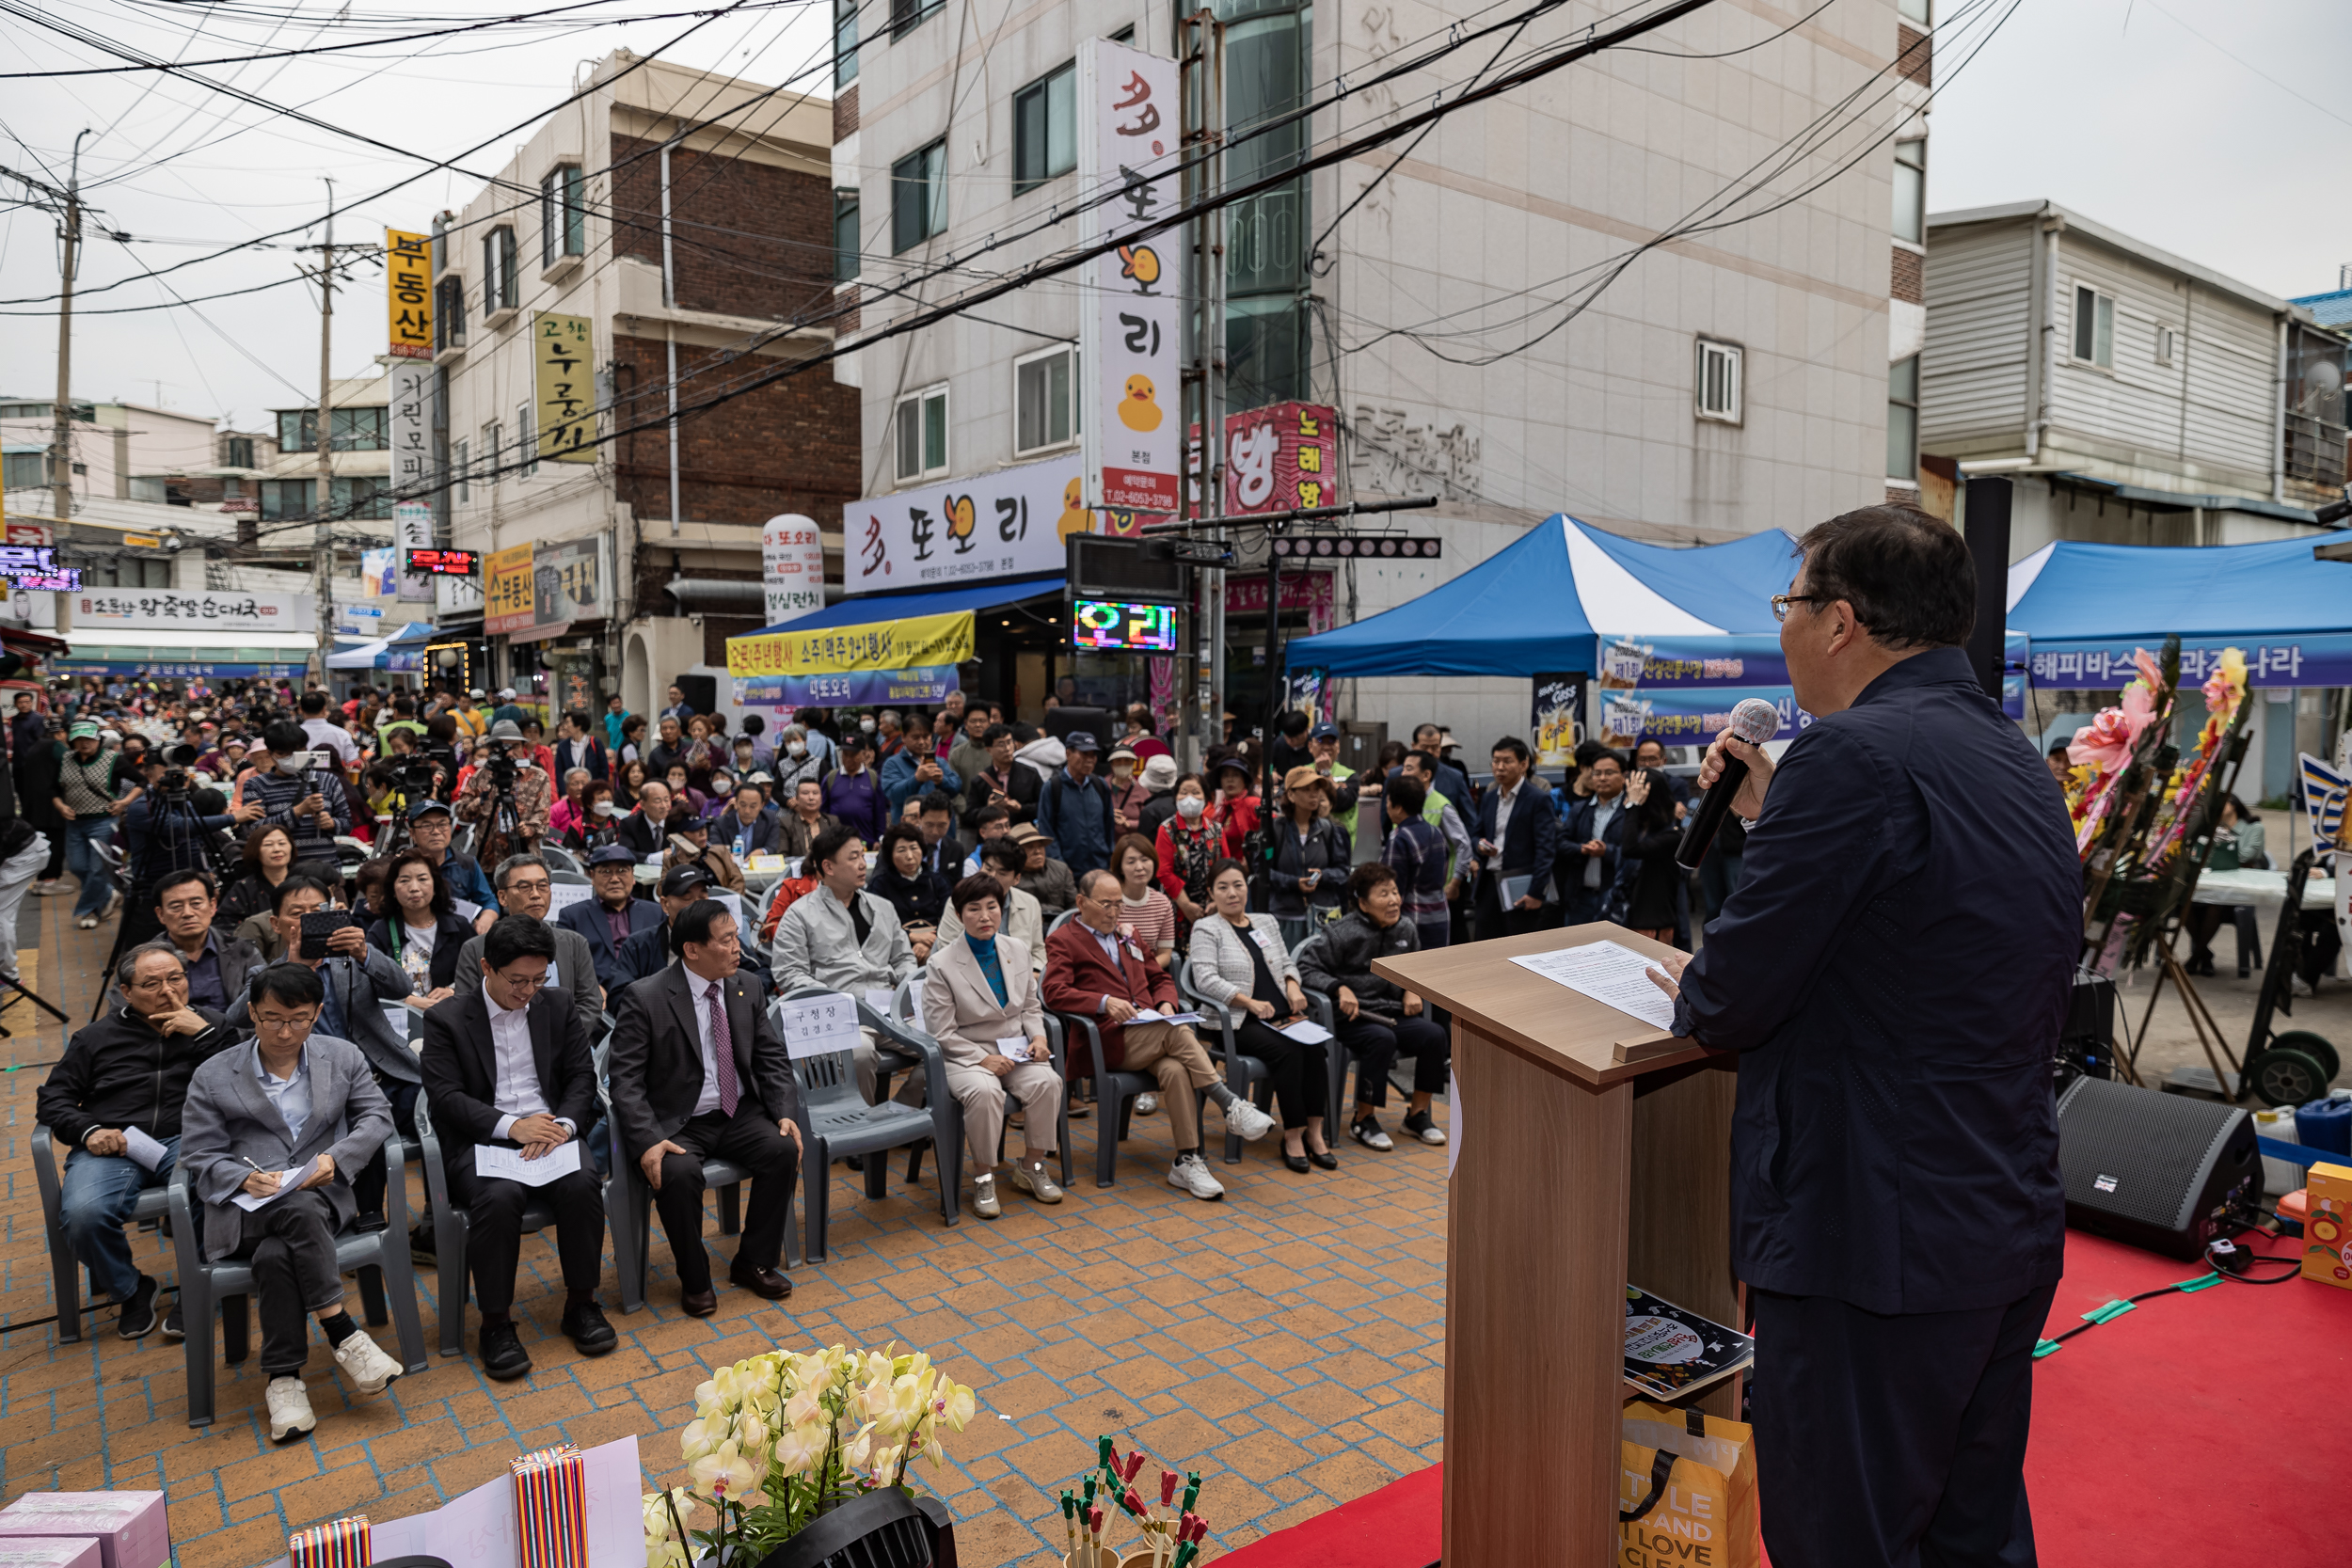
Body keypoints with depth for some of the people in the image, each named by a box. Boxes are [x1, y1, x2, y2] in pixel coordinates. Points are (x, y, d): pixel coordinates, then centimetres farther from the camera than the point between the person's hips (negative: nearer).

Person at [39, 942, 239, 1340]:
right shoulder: (96, 1036, 21)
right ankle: (130, 1290, 1)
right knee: (82, 1214, -30)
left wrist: (203, 1034, -5)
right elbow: (52, 1098, 19)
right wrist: (87, 1130, -3)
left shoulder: (211, 1025, 17)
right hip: (110, 1147, 2)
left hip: (186, 1141, -2)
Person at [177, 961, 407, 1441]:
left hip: (321, 1196, 1)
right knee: (299, 1211, -36)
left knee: (274, 1255, -32)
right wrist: (245, 1179, -16)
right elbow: (199, 1157, 5)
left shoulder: (343, 1057, 11)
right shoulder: (212, 1077, 7)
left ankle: (283, 1378, -18)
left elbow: (377, 1116, 9)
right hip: (244, 1206, -1)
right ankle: (343, 1335, -29)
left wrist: (336, 1156, -11)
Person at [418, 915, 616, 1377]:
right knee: (500, 1196, -33)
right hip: (481, 1141, -2)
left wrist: (563, 1124, -12)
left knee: (582, 1185, -27)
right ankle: (496, 1323, -16)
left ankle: (580, 1305, -8)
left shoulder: (558, 1006, 11)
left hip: (550, 1131, 3)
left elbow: (582, 1078, 9)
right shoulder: (446, 1019, 2)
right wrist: (511, 1126, -21)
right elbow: (446, 1097, -8)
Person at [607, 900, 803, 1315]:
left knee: (784, 1149, -21)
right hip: (676, 1124, -4)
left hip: (738, 1114, 4)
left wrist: (785, 1112, -7)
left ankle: (754, 1262, 0)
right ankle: (694, 1280, -6)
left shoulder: (745, 989, 4)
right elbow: (626, 1080, -14)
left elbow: (772, 1057, 9)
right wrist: (647, 1141, -27)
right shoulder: (645, 998, -12)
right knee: (679, 1173, -32)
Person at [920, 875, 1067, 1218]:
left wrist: (1038, 1036, -3)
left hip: (1016, 1051, 4)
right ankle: (983, 1178, -14)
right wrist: (983, 1059, -19)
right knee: (984, 1091, -35)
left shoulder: (1018, 950, 7)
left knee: (1047, 1081, -25)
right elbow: (942, 1033, -9)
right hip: (966, 1056, -4)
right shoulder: (942, 965, -8)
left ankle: (1031, 1167, -4)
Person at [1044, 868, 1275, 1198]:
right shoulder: (1063, 941, 5)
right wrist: (1105, 1002, -24)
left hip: (1153, 1033, 5)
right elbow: (1055, 993, -10)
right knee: (1176, 1031, -31)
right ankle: (1230, 1105, -25)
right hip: (1109, 1041, -5)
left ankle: (1187, 1161, -27)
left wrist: (1166, 1003, 5)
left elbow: (1161, 978, 29)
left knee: (1175, 1069, -28)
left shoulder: (1126, 936, 26)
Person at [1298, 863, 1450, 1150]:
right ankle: (1362, 1120, -15)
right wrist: (1340, 988, -21)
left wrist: (1412, 990, 6)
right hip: (1353, 1017, -6)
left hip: (1393, 1013, 6)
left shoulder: (1406, 929, 9)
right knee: (1382, 1039, -34)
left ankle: (1417, 1114, 1)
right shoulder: (1345, 933, -10)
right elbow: (1307, 968, -9)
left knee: (1435, 1035, -18)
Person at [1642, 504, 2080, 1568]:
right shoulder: (2023, 767, 10)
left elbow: (1733, 1001, -19)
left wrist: (1691, 989, 3)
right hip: (2016, 1231, 10)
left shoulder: (1852, 755, -20)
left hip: (1878, 1246, -9)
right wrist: (1772, 817, 14)